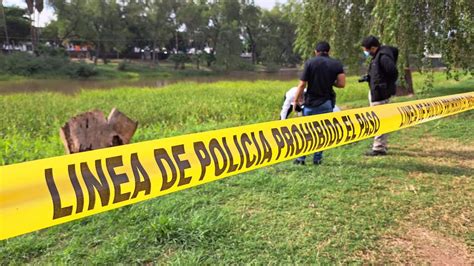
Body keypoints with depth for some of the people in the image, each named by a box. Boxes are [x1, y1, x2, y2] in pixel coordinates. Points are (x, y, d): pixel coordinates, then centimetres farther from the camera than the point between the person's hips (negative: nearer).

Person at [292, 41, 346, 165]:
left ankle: (301, 158, 9)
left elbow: (302, 84, -8)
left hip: (311, 102, -1)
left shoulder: (310, 62, -6)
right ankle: (317, 158, 13)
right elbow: (341, 84, -3)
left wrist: (296, 100, 3)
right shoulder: (337, 64, 1)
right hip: (327, 103, 1)